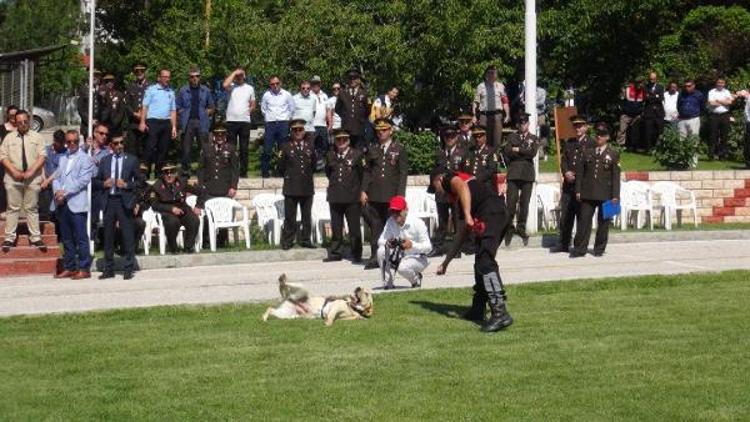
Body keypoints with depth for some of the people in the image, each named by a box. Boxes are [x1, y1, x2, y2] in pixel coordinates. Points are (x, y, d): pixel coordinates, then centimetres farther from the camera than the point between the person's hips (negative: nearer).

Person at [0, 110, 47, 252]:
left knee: (32, 208, 5)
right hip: (13, 178, 0)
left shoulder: (37, 137, 5)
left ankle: (35, 238, 8)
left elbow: (42, 156, -2)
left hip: (32, 178, 0)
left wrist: (31, 171, -14)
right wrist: (14, 171, -12)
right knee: (13, 208, 3)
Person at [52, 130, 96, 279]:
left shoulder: (85, 159, 0)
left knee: (81, 238, -5)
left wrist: (65, 193, -15)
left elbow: (83, 180, -11)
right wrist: (57, 191, -7)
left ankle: (84, 269, -3)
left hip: (76, 203, -6)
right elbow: (56, 178, 14)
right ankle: (69, 268, 15)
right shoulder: (62, 159, 19)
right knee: (66, 238, 9)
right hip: (61, 204, 6)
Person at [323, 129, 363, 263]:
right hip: (335, 197, 4)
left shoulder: (357, 154, -1)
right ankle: (335, 252, 17)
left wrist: (360, 190, 4)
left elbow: (362, 173, 3)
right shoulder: (331, 155, 9)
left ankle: (356, 255, 5)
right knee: (336, 227, 9)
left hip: (352, 197, -4)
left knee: (354, 227, 0)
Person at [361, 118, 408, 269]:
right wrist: (363, 191, 2)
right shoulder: (372, 150, 12)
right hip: (374, 195, 2)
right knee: (375, 227, 1)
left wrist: (400, 194, -8)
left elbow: (403, 173, 0)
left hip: (392, 195, -2)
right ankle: (375, 257, 3)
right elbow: (367, 171, 13)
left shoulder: (399, 149, 4)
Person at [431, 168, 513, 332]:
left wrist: (467, 215, -24)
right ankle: (478, 309, 28)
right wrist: (447, 260, 47)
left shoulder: (449, 178, 14)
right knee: (480, 262, 21)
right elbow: (465, 230, 41)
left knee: (485, 262, -16)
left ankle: (500, 313, -26)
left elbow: (462, 186, -12)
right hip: (499, 214, 10)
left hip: (490, 212, -10)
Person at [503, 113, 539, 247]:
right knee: (511, 202, -7)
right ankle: (509, 229, 0)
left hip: (527, 174, 0)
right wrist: (525, 154, -6)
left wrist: (518, 150, -4)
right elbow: (508, 152, -1)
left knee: (524, 203, 1)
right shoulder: (512, 137, 15)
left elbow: (533, 153, -5)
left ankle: (521, 228, 8)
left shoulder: (534, 139, 13)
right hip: (513, 174, 0)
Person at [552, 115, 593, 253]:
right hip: (568, 185, 5)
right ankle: (564, 244, 15)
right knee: (565, 216, 7)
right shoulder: (569, 143, 17)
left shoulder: (591, 144, -1)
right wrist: (566, 172, -6)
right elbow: (563, 159, 13)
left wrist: (576, 175, -13)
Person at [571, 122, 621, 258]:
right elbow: (580, 172, 11)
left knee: (603, 222, 5)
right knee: (584, 220, -2)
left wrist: (615, 196, -6)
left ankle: (599, 249, 14)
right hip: (588, 194, 2)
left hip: (605, 195, -2)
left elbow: (616, 176, 0)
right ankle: (580, 248, 1)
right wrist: (578, 191, 3)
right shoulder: (587, 152, 11)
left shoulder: (613, 154, 4)